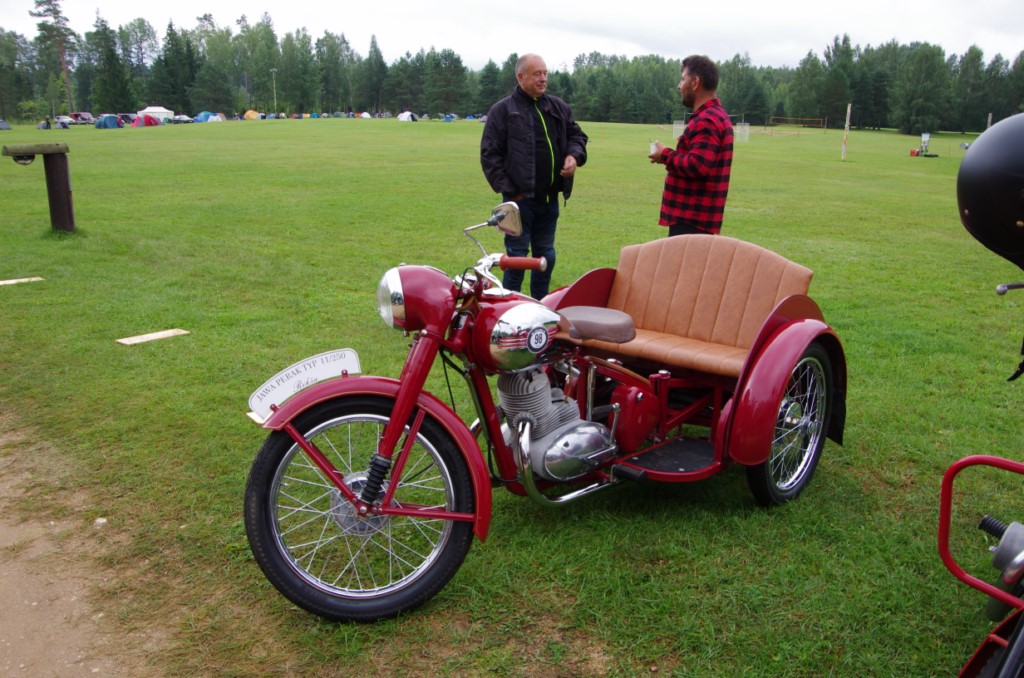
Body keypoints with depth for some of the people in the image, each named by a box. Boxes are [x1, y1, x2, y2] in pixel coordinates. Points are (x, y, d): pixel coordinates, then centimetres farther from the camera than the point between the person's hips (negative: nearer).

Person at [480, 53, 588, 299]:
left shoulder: (559, 107, 12)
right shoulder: (503, 110, -4)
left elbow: (577, 135, 20)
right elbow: (490, 154, -7)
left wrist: (574, 156, -3)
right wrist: (508, 190, -13)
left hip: (550, 197, 6)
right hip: (520, 198, -5)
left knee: (546, 255, 14)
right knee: (517, 256, -1)